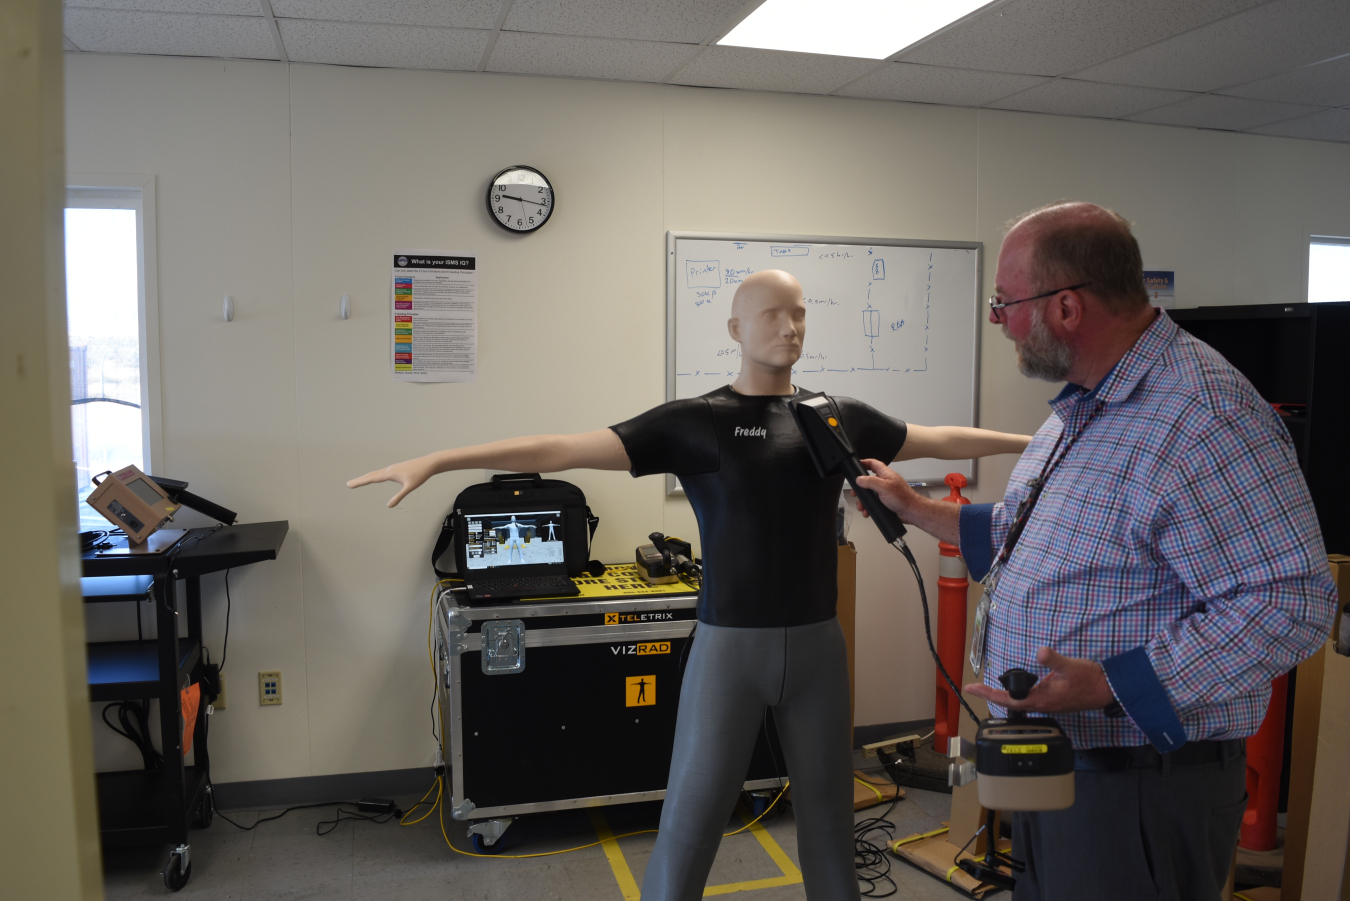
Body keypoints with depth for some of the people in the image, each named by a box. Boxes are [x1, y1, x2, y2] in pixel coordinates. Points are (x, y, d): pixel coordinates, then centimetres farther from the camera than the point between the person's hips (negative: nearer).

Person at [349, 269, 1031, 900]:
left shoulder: (840, 418, 6)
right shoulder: (695, 421, -6)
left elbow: (945, 441, 19)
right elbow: (565, 449, -12)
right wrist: (435, 461, -18)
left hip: (817, 642, 3)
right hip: (729, 643, -3)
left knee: (827, 814, 14)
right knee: (687, 825, 2)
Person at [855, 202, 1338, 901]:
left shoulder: (1203, 419, -23)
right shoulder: (1082, 408, 11)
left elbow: (1288, 601, -27)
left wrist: (1111, 686, -30)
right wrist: (917, 510, 22)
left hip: (1138, 789, -9)